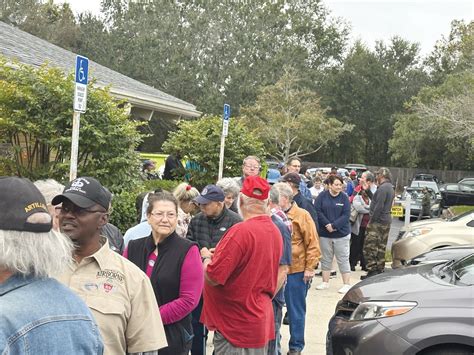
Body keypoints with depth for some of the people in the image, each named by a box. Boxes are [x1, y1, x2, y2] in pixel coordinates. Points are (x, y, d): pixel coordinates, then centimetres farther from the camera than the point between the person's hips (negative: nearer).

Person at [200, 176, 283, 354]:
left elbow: (212, 277, -20)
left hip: (237, 327, -8)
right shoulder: (275, 231, 4)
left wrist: (207, 258, -1)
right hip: (260, 323, 8)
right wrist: (218, 256, 14)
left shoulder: (241, 231, -22)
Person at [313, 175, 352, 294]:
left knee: (343, 259, 1)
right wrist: (327, 224, -16)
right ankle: (325, 282, 23)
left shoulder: (344, 197, -2)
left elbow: (346, 215, -8)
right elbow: (317, 211, -7)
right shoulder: (322, 196, -1)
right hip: (325, 233, 2)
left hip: (341, 234, -1)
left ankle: (347, 284, 6)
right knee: (326, 258, 11)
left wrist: (334, 225, -17)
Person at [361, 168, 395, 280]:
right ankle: (380, 269, 18)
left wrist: (372, 219, -17)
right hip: (387, 220, 10)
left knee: (370, 247, -7)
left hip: (378, 221, -10)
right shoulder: (390, 188, 17)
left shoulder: (383, 188, -16)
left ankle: (372, 271, -8)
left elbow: (379, 206, -21)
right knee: (381, 247, 14)